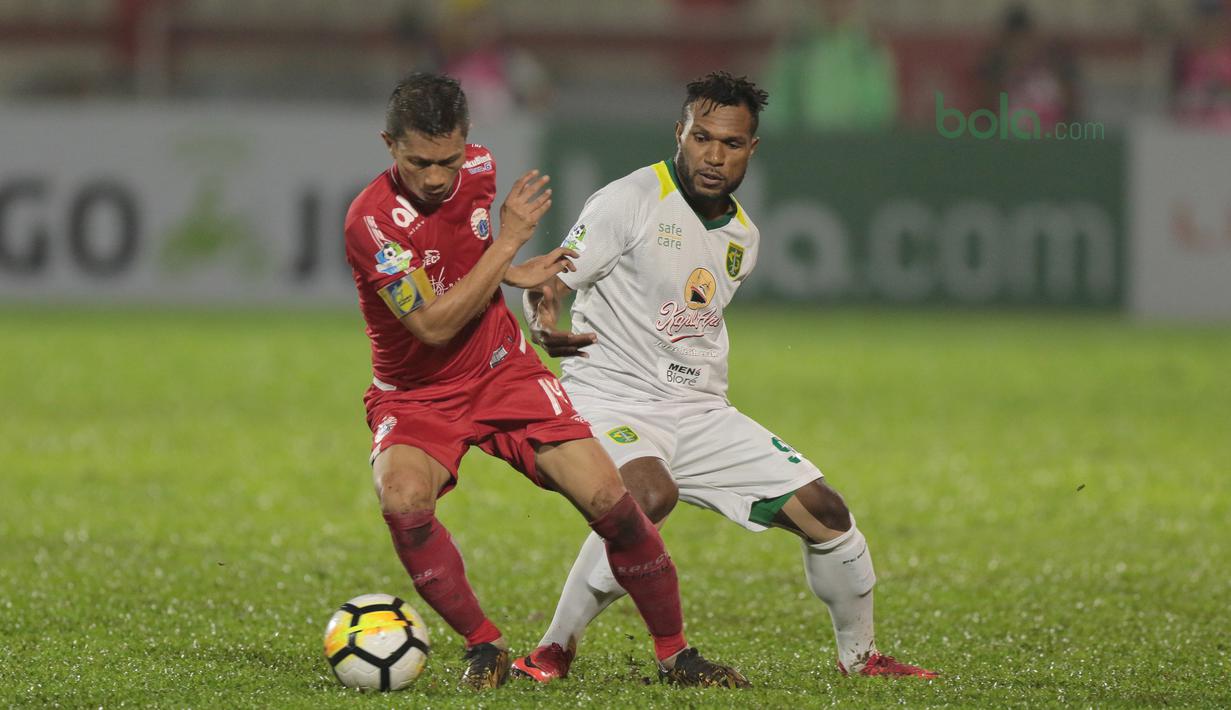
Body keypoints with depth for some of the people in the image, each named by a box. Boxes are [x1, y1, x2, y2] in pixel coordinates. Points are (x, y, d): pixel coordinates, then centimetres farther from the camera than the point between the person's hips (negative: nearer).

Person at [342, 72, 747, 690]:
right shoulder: (370, 219, -24)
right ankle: (483, 646, -15)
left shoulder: (478, 169, -4)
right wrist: (507, 244, -22)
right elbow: (434, 325, -27)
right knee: (403, 500, -34)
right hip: (415, 395, -4)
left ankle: (674, 651, 7)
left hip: (502, 373, 4)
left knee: (608, 499, -10)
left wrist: (510, 275, 4)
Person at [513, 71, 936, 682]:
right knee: (650, 496, -38)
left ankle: (859, 655, 25)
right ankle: (552, 653, -27)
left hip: (699, 412, 7)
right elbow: (546, 284, -14)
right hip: (609, 399, -7)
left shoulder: (743, 238, 12)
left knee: (822, 510, 2)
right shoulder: (631, 202, -10)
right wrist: (544, 325, -33)